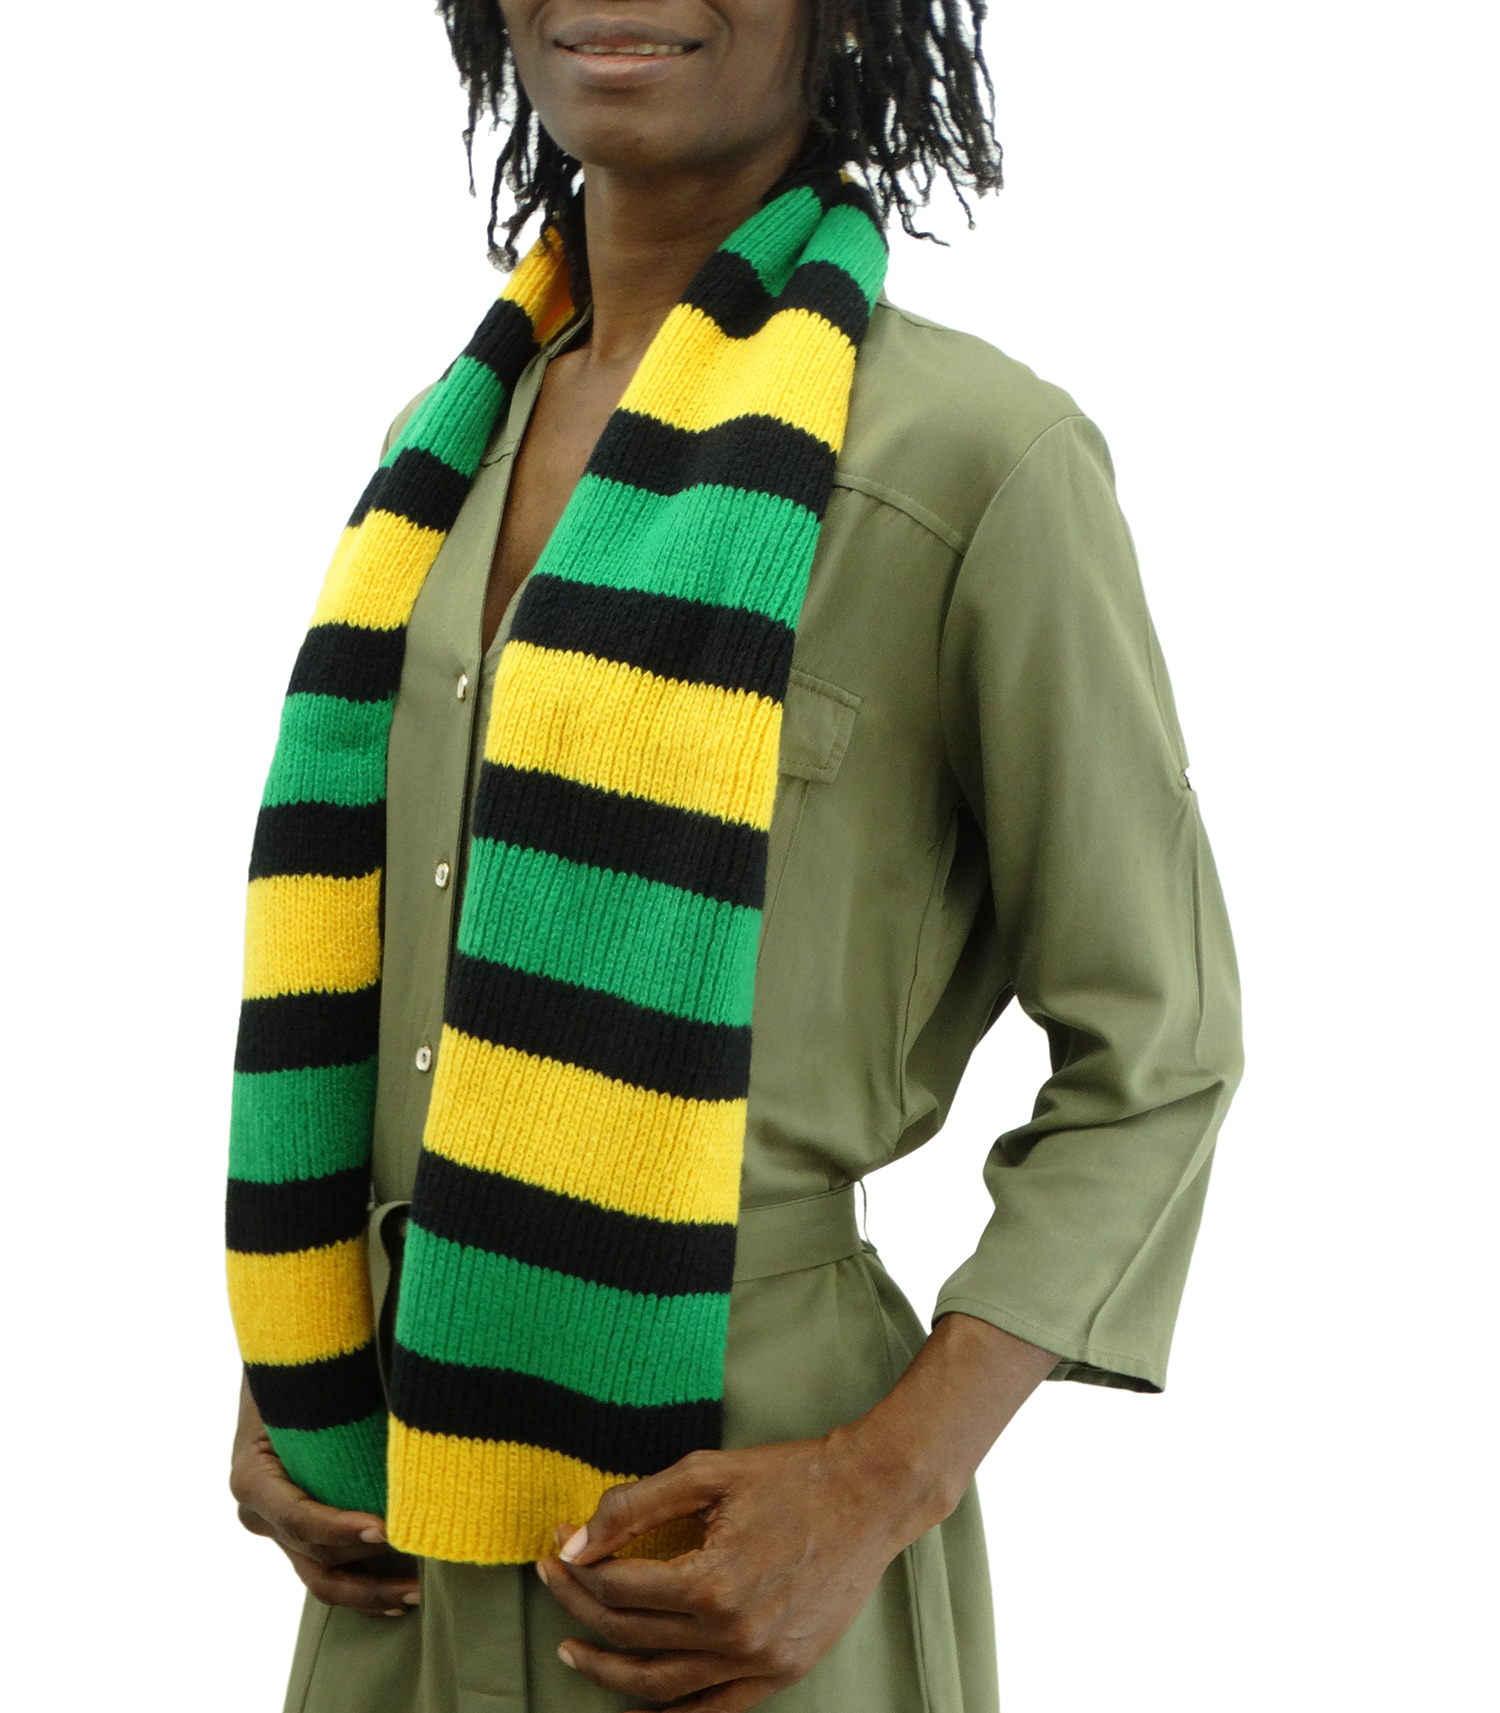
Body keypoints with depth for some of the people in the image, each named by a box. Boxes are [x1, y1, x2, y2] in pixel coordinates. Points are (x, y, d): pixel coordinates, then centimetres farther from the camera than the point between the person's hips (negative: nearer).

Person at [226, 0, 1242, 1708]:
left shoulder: (972, 446, -12)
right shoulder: (454, 438, 7)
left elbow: (1153, 1054, -9)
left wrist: (877, 1497, -17)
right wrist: (289, 1375, 4)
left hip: (721, 1535, -5)